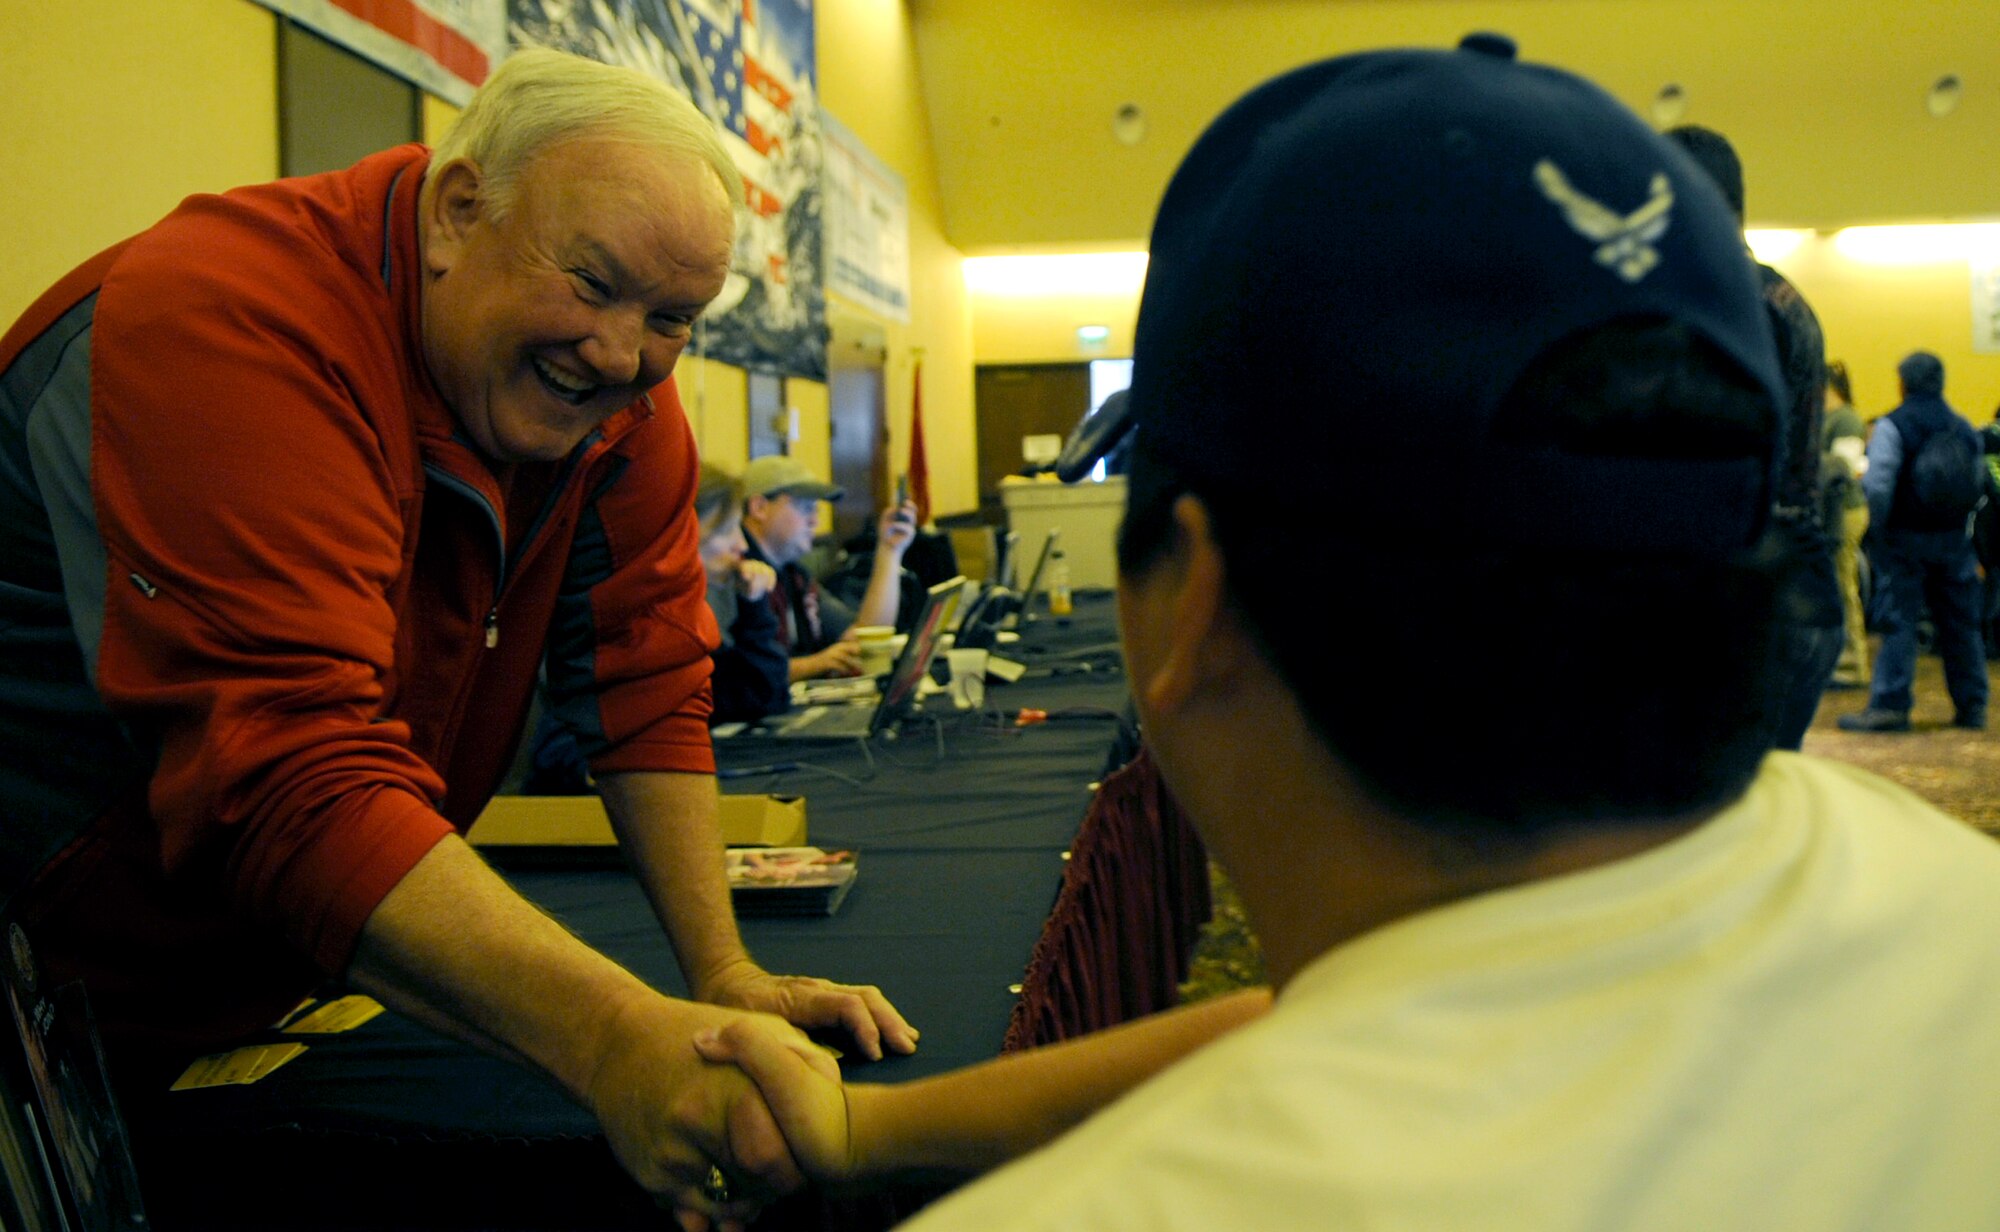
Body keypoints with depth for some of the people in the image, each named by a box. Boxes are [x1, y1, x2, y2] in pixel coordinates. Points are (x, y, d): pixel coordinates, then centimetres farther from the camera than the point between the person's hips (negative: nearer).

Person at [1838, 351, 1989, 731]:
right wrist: (1961, 530, 15)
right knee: (1961, 622, 11)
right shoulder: (1965, 429, 8)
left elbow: (1878, 485, -17)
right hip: (1954, 540, 5)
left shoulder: (1892, 426, -10)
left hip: (1905, 539, -5)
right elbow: (1979, 485, 10)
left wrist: (1879, 529, -4)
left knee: (1898, 621, -3)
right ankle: (1971, 706, 16)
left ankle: (1890, 705, -6)